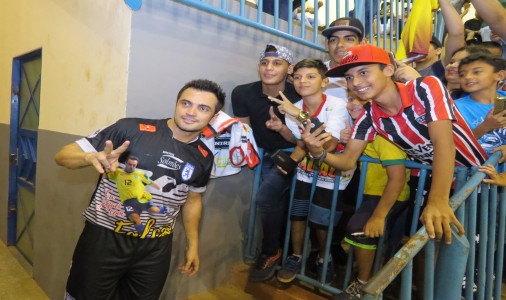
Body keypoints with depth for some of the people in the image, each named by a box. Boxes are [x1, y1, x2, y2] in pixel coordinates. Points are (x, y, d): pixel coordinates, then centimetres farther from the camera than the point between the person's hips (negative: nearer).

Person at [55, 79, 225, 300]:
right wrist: (93, 157, -32)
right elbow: (63, 155, -11)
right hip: (104, 239, -3)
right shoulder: (131, 129, -15)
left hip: (156, 248, 4)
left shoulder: (203, 157, -1)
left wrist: (192, 245, 15)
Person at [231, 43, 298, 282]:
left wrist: (281, 128, -34)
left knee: (265, 198, -21)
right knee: (279, 204, 12)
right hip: (266, 155, 4)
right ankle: (284, 250, 38)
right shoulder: (243, 94, -14)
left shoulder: (298, 97, -20)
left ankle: (270, 253, 4)